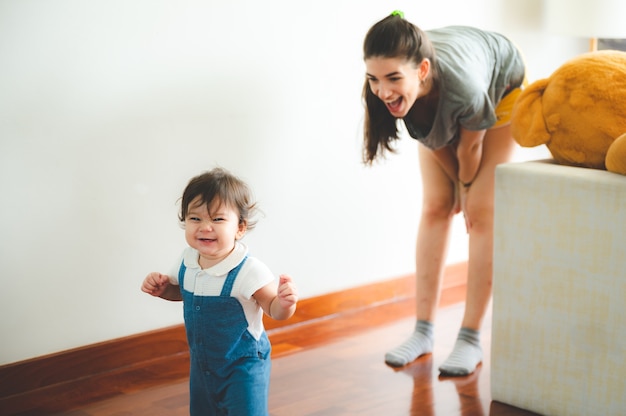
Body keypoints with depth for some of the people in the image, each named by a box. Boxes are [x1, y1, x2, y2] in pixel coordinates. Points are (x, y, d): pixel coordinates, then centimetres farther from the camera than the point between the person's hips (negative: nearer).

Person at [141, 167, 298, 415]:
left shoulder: (248, 271, -27)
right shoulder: (187, 261, -9)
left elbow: (274, 310, -17)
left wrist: (285, 303, -40)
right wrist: (161, 287, -8)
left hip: (243, 366, -6)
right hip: (202, 365, 6)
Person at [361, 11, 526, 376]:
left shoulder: (464, 87, -48)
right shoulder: (381, 91, -34)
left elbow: (470, 148, -25)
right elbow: (433, 141, -15)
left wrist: (466, 187, -7)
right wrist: (456, 187, -3)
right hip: (442, 111, 4)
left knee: (481, 212, -10)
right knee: (435, 208, -1)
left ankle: (471, 339, -5)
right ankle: (424, 331, 6)